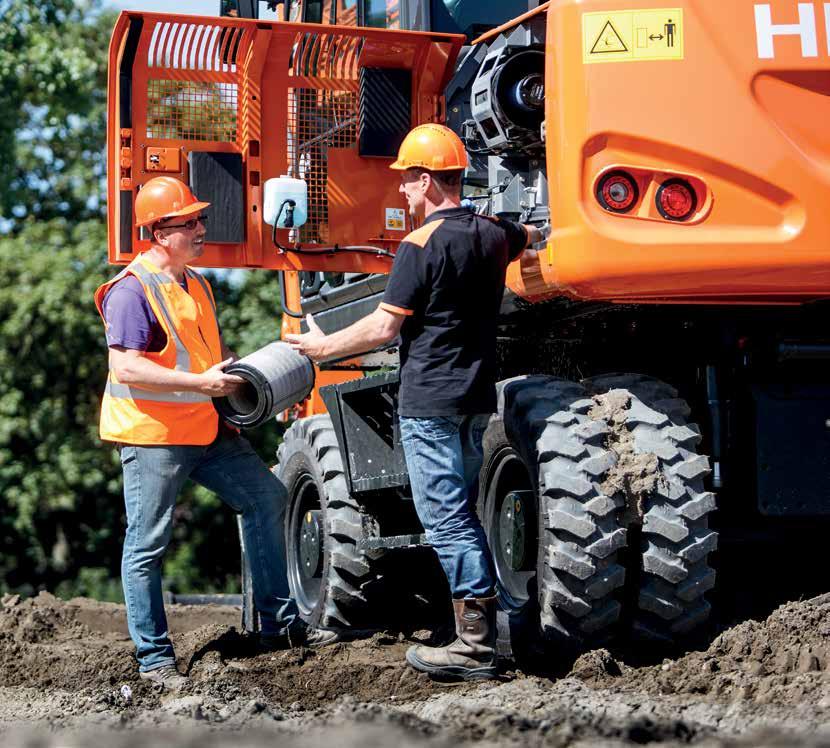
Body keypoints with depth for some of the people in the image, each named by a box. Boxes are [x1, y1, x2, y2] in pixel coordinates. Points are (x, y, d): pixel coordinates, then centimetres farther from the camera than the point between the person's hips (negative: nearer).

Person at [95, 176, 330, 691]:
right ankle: (155, 659, 5)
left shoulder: (196, 285, 14)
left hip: (205, 428, 9)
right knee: (148, 545, -2)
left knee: (266, 497, 8)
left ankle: (280, 623, 17)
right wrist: (202, 382, -26)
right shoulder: (133, 290, -15)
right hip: (152, 435, -9)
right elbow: (124, 367, -24)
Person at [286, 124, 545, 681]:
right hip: (477, 396, 8)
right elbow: (530, 236, 33)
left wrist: (324, 347, 2)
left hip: (429, 403, -8)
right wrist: (528, 236, 57)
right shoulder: (492, 234, 9)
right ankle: (484, 629, 16)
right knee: (462, 513, 16)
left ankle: (475, 647, -8)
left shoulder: (421, 247, -14)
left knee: (446, 520, -6)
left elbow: (384, 327, -13)